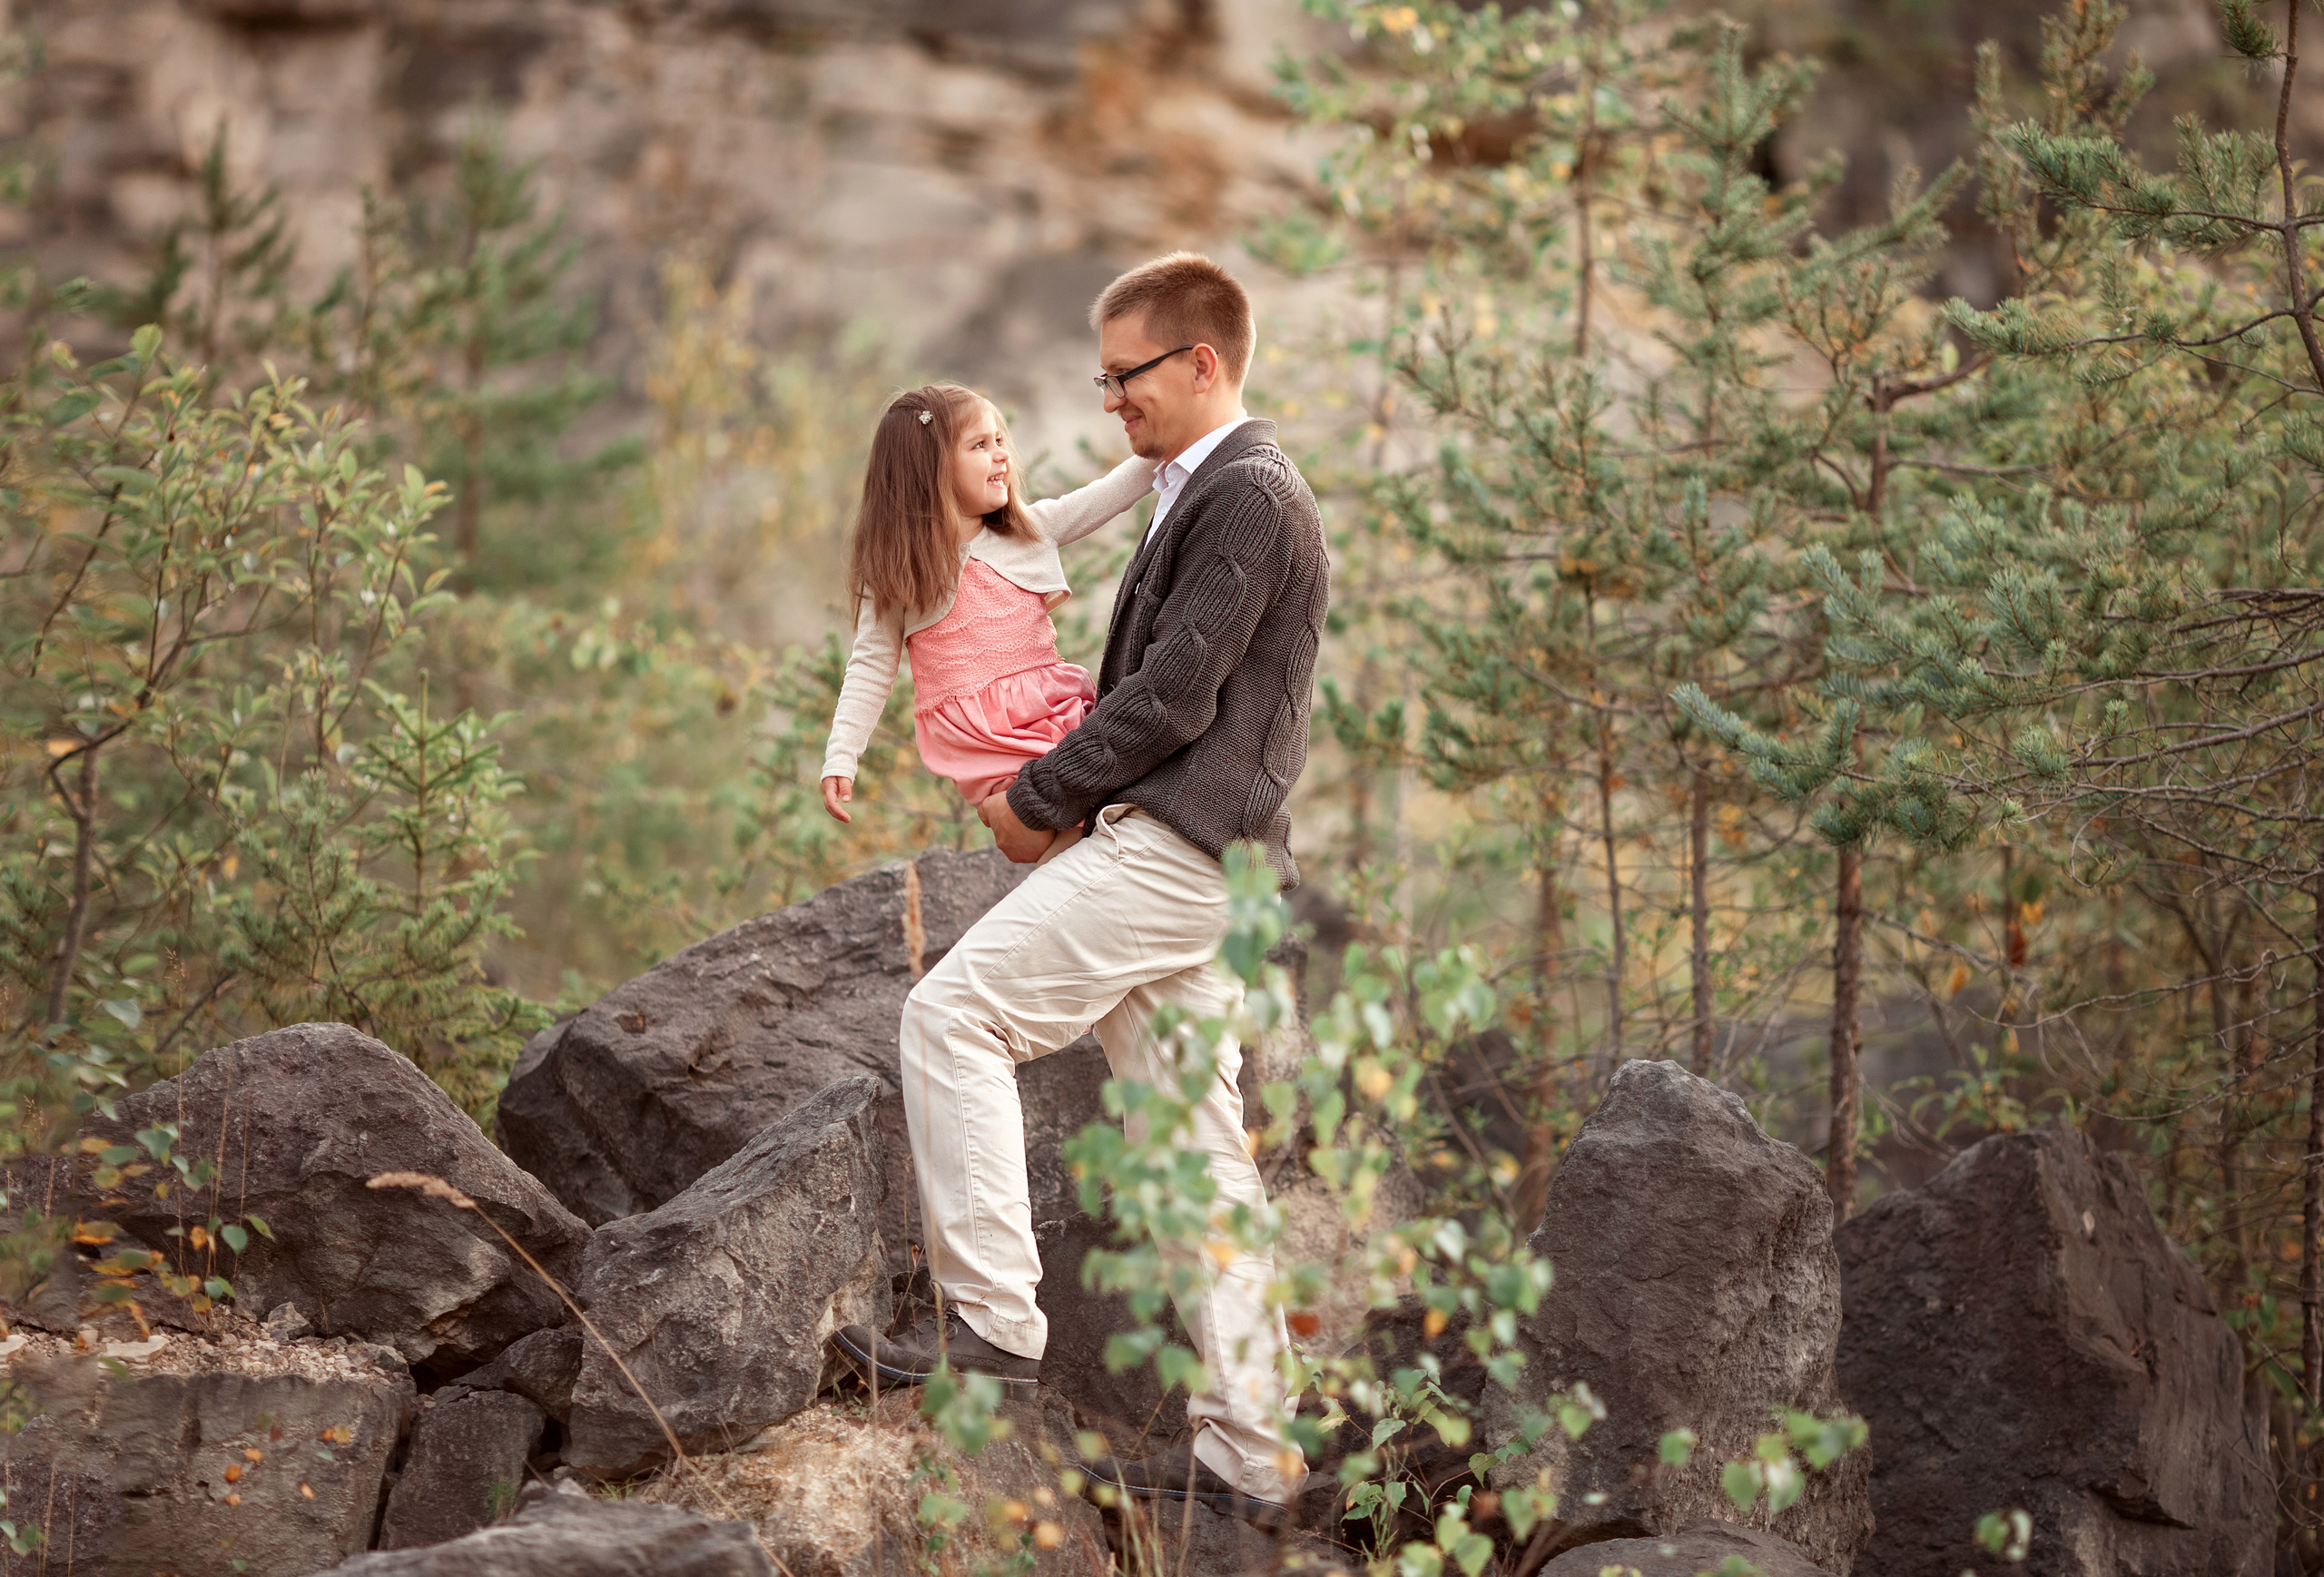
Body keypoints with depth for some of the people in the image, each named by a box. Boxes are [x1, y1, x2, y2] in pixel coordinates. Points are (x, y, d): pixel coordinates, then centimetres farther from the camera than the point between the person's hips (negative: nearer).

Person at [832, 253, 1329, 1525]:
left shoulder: (1247, 495, -11)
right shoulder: (1210, 496, 22)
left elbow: (1174, 693, -17)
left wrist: (1040, 801, -7)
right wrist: (1062, 798, 10)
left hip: (1176, 847, -10)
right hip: (1191, 859, 10)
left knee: (953, 1013, -12)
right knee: (1199, 1150, 8)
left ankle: (990, 1319, -14)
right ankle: (1244, 1453, 9)